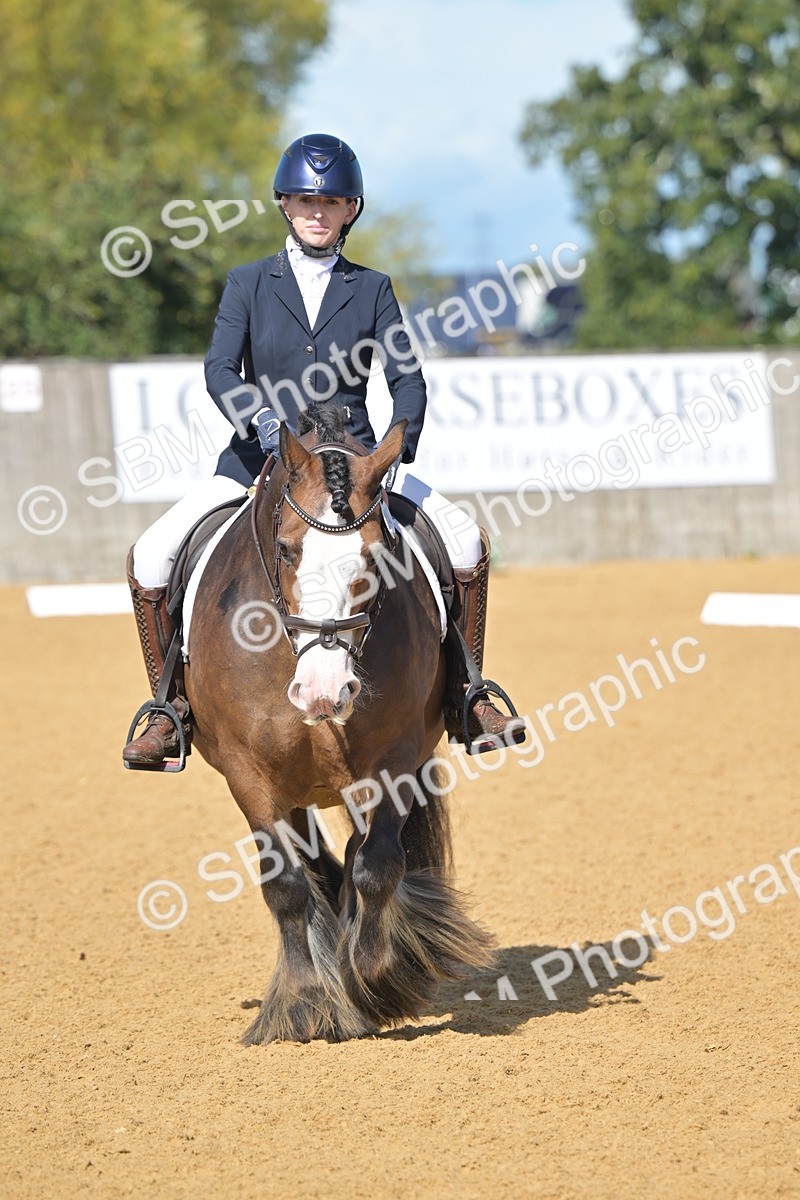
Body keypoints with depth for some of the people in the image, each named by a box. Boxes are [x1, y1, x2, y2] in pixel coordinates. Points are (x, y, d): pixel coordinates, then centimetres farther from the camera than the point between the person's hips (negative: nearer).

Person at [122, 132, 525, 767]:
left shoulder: (373, 288, 7)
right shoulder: (248, 284, 5)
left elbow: (407, 378, -3)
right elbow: (221, 369, -9)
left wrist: (397, 447, -22)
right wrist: (259, 419, -31)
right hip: (259, 455, 0)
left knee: (465, 540, -18)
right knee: (150, 557, -19)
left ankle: (462, 694, -3)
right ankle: (173, 704, -5)